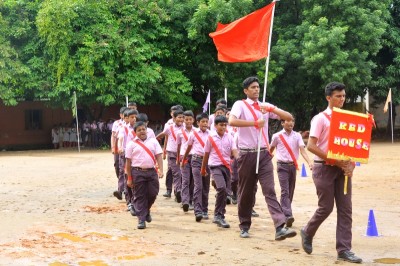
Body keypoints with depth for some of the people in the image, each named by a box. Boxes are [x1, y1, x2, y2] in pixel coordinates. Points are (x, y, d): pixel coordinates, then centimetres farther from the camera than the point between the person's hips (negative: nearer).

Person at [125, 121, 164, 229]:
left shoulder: (153, 141, 9)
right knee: (139, 196, 1)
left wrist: (160, 170, -10)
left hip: (152, 171, 2)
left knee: (153, 193, 2)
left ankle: (146, 210, 30)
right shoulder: (132, 144, 3)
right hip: (138, 172, -2)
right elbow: (128, 162, 3)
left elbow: (159, 156, 4)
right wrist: (129, 178, 0)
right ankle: (141, 219, 7)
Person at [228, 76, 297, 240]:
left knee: (269, 190, -8)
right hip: (247, 154, -2)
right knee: (246, 192, 8)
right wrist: (255, 123, -22)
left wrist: (271, 109, -11)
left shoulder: (266, 106, 11)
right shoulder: (240, 105, -2)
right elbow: (232, 121, -23)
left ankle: (280, 228, -18)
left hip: (264, 154, 3)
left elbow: (289, 117, 3)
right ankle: (244, 226, 23)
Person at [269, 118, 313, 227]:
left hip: (293, 165, 4)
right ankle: (288, 216, -24)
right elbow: (271, 149, 14)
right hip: (282, 166, -3)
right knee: (285, 191, -14)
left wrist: (309, 162, -21)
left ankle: (283, 214, 18)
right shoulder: (277, 136, 0)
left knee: (290, 191, 7)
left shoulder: (297, 136, 3)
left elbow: (302, 150, -7)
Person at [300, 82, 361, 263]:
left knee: (345, 209, 0)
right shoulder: (320, 119, -7)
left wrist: (351, 164, -6)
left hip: (342, 168, 5)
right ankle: (307, 233, 24)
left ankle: (344, 249, 3)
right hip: (325, 168, -5)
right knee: (326, 207, -2)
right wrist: (335, 161, -18)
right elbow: (311, 146, -15)